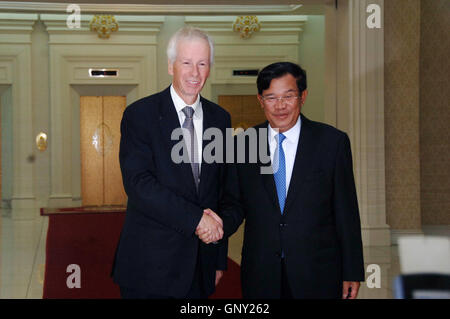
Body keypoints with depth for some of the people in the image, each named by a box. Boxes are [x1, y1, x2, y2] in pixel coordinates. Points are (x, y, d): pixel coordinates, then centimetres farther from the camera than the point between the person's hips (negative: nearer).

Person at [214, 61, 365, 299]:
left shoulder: (332, 142, -3)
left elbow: (346, 211, -2)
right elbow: (235, 204, 6)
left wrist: (352, 272, -1)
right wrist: (219, 225, -16)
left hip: (317, 275, -1)